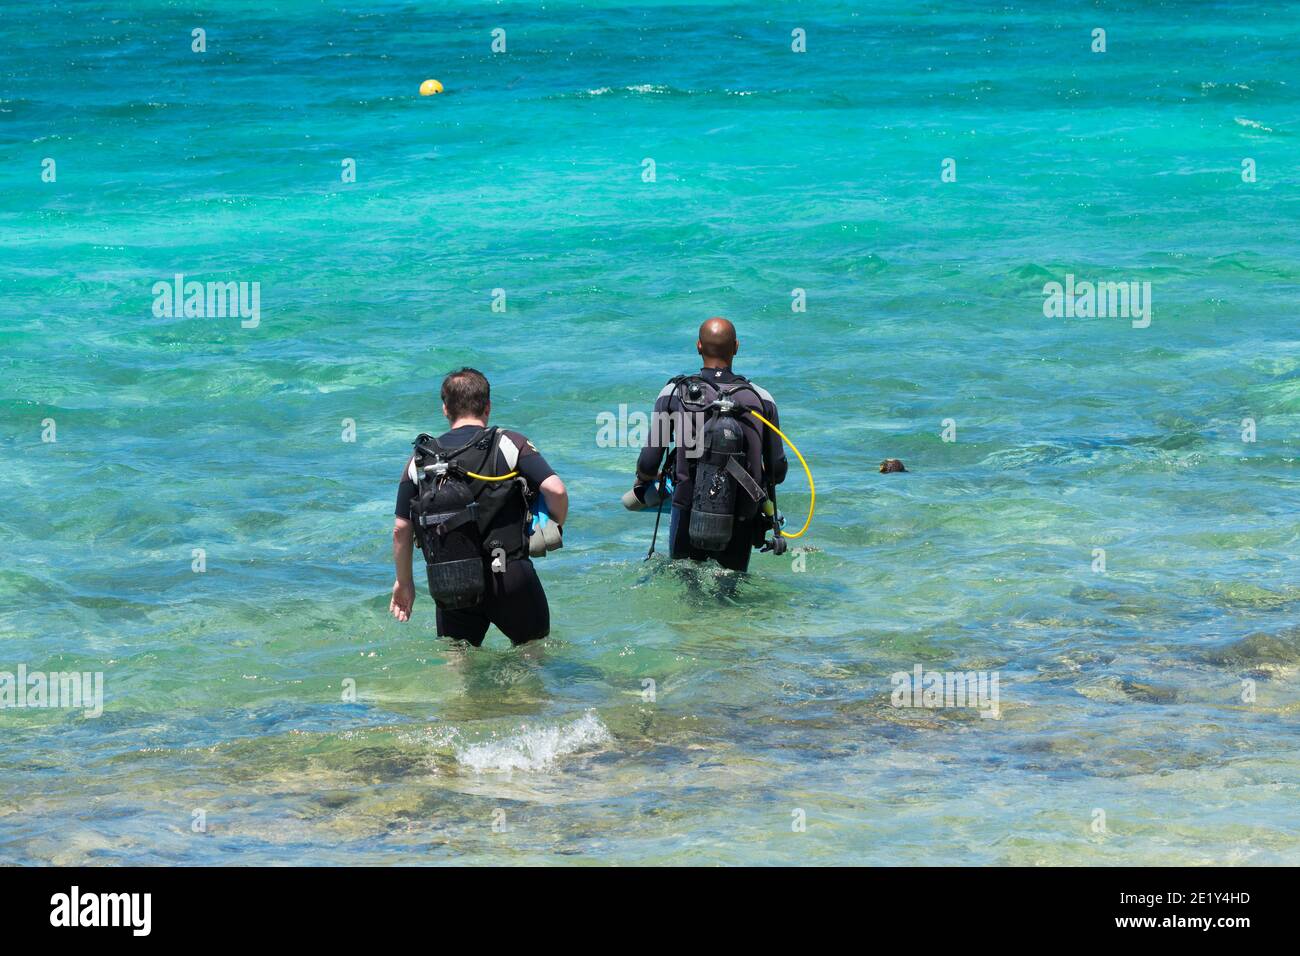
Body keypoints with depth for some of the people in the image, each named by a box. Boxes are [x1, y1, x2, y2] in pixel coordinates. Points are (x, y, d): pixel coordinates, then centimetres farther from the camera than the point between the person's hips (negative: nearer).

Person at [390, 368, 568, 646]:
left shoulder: (420, 461, 7)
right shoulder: (509, 444, -3)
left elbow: (401, 529, 7)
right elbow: (555, 490, -14)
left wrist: (404, 581, 19)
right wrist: (556, 528, 6)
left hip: (448, 588, 2)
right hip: (510, 579, -2)